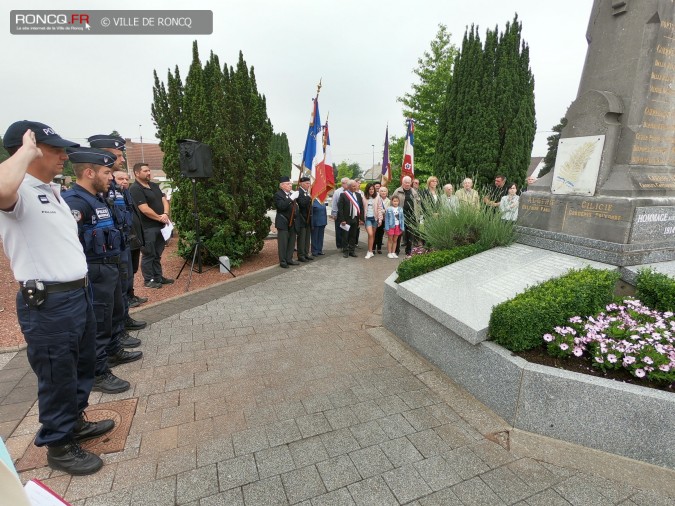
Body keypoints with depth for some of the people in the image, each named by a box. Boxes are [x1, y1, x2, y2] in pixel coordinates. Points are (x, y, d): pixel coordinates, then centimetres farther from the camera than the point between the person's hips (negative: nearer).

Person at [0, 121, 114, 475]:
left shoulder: (53, 191, 13)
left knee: (82, 367, 22)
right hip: (47, 303, -9)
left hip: (78, 294, 9)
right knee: (58, 378, 7)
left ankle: (75, 423, 42)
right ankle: (58, 446, 27)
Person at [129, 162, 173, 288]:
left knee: (157, 254, 15)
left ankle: (158, 277, 24)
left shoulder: (154, 186, 14)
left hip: (160, 226, 8)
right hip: (147, 228, -8)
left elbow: (164, 200, 8)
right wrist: (160, 218, -10)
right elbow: (145, 209, -19)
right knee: (148, 255, 1)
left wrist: (165, 214, -10)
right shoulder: (135, 189, -12)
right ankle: (149, 280, 11)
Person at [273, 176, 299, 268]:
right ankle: (282, 261, 6)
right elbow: (281, 206, -24)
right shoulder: (278, 195, -8)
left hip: (292, 222, 7)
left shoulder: (292, 194, 15)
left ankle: (289, 259, 21)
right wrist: (291, 198, -29)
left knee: (291, 242, 11)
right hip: (283, 223, -7)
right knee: (283, 243, -2)